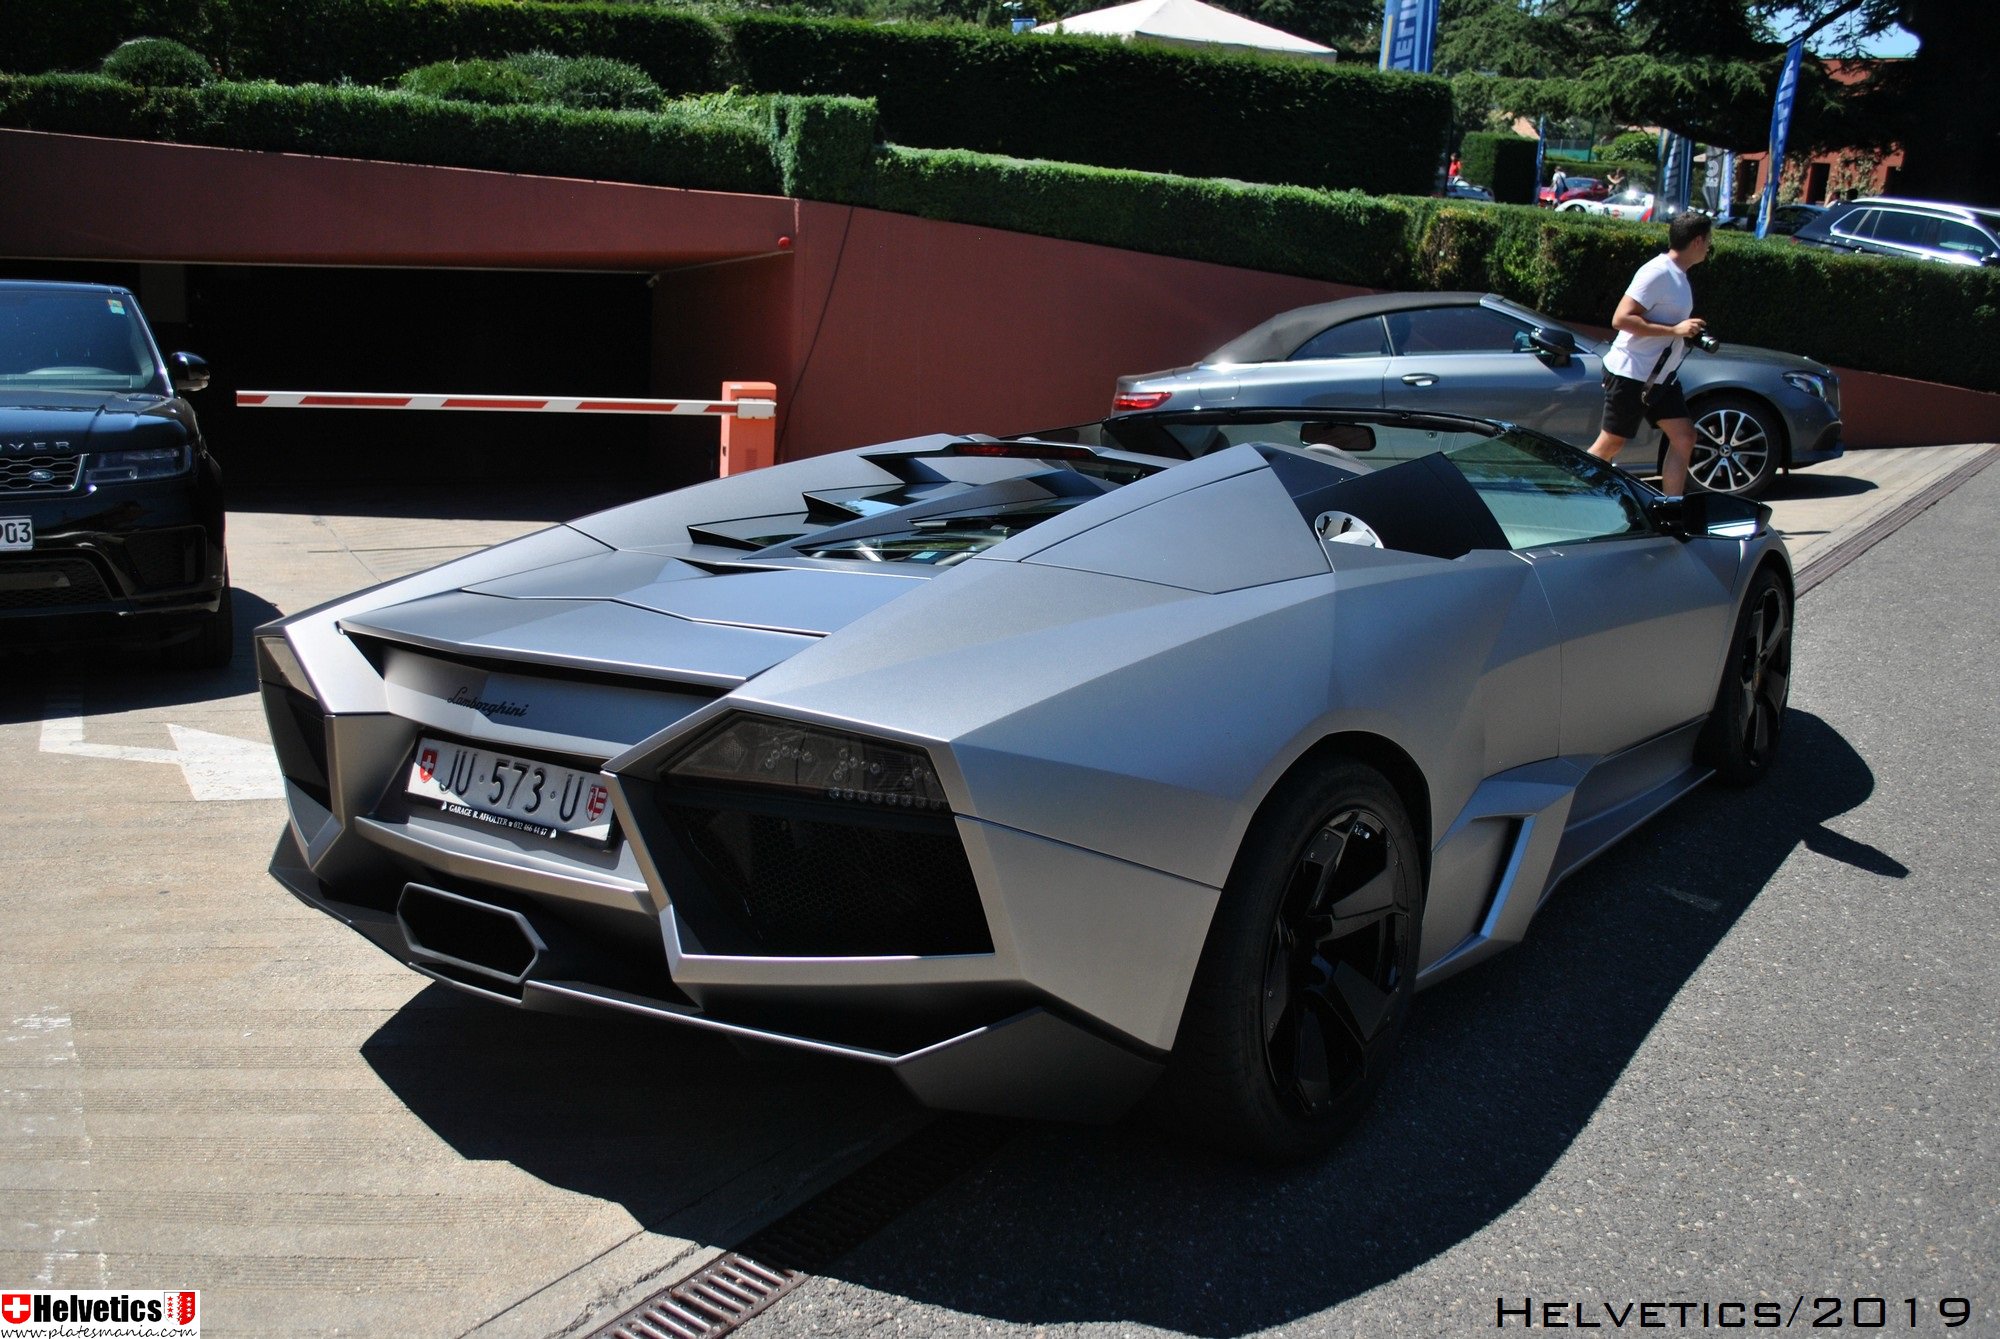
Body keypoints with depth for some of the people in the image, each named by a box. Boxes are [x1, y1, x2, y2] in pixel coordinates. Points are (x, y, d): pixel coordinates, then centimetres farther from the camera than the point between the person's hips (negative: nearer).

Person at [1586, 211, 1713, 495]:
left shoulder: (1679, 276, 13)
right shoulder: (1657, 272, -17)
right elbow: (1621, 318, -25)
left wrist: (1691, 330, 10)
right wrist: (1675, 330, -24)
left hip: (1660, 377, 9)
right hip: (1630, 373, -9)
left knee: (1684, 438, 3)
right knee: (1610, 443, -3)